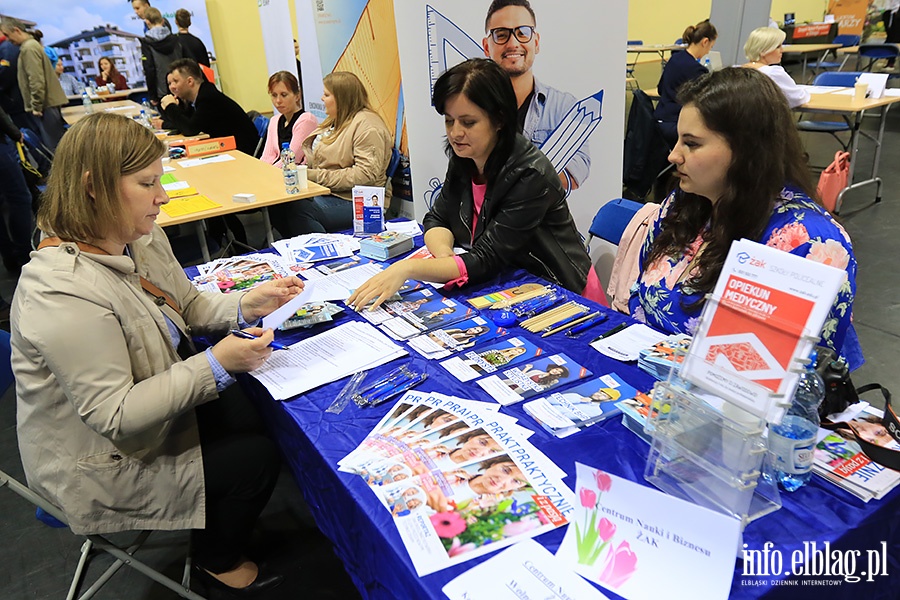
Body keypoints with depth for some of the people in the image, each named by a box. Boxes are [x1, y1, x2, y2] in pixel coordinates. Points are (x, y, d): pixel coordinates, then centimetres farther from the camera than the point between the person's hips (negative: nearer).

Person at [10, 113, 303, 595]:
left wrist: (245, 306, -12)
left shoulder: (140, 239, -6)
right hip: (101, 461, -8)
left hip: (160, 405, 8)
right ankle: (217, 561, 25)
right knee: (254, 457, -7)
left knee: (256, 413, 6)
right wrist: (215, 366, -34)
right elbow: (114, 416, -31)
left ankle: (224, 524, 33)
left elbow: (187, 307, 7)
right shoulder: (63, 293, -34)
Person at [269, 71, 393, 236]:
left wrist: (317, 176, -20)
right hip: (325, 192, 9)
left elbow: (365, 175, -21)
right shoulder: (335, 121, 21)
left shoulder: (367, 125, -11)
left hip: (356, 202, -9)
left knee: (297, 209, -31)